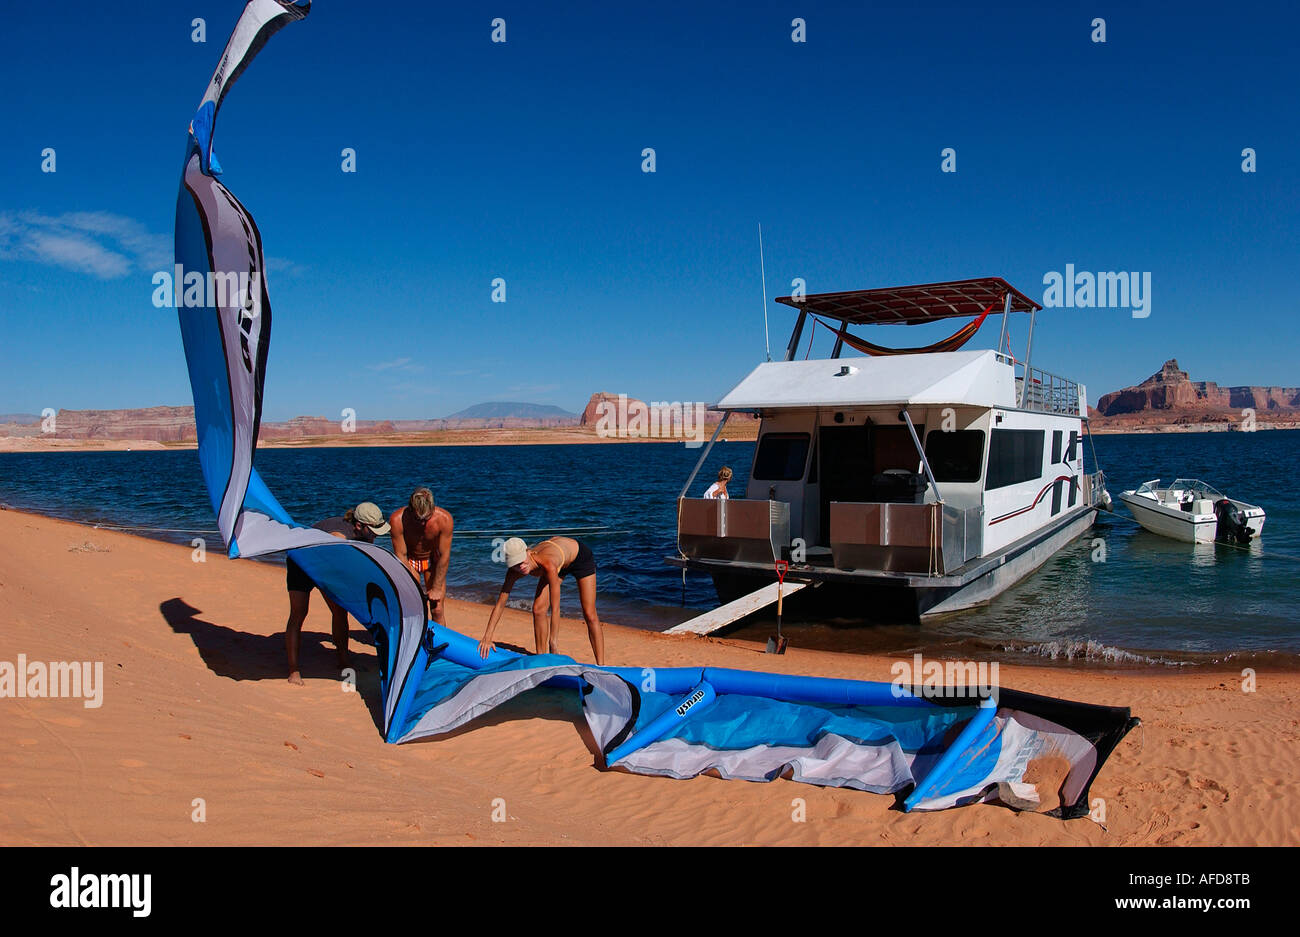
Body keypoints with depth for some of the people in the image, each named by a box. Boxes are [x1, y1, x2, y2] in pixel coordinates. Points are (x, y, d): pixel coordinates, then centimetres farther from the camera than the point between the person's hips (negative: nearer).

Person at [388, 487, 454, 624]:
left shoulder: (445, 519, -30)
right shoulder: (397, 520, -30)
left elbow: (444, 556, -20)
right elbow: (401, 556, -20)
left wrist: (436, 588, -15)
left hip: (433, 560, 0)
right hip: (409, 561, 0)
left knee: (438, 610, -3)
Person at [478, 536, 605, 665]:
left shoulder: (548, 565, -45)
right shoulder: (514, 572, -27)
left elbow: (555, 609, -42)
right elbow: (499, 605, -20)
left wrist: (552, 641, -39)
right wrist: (487, 638, -23)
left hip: (581, 556, -6)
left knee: (589, 615, -9)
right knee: (538, 610, -5)